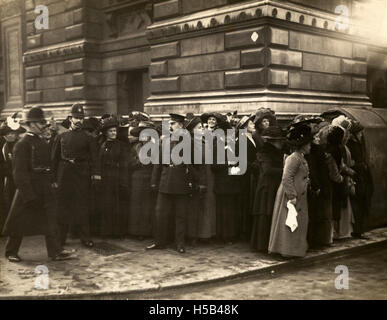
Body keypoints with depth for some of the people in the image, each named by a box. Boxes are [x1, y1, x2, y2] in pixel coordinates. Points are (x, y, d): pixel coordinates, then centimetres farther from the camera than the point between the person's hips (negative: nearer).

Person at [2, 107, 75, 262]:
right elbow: (20, 172, -16)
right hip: (29, 188, -7)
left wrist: (51, 183, 11)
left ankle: (56, 252, 7)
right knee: (20, 222, 6)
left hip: (45, 189, 7)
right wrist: (29, 195, -19)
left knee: (50, 219, 4)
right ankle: (11, 252, 23)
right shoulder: (22, 144, -13)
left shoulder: (42, 142, 11)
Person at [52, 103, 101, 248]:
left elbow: (94, 157, -2)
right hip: (64, 174, 1)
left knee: (82, 206, 2)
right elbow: (54, 158, 9)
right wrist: (53, 176, 2)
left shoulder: (88, 137, 5)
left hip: (82, 175, -1)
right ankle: (60, 237, 16)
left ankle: (85, 237, 10)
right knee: (63, 205, 6)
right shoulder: (61, 137, 10)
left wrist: (96, 173, -14)